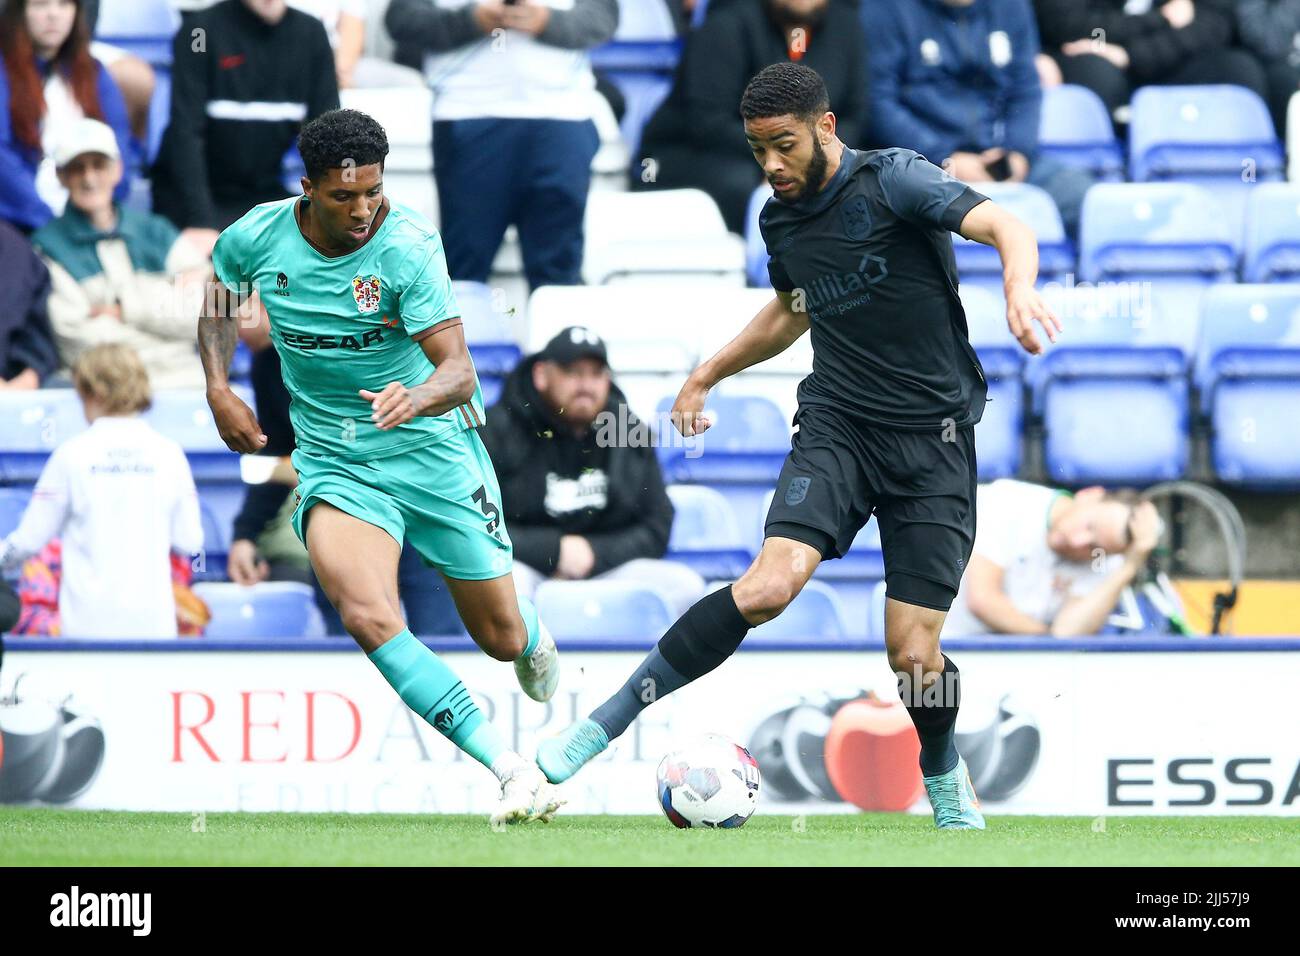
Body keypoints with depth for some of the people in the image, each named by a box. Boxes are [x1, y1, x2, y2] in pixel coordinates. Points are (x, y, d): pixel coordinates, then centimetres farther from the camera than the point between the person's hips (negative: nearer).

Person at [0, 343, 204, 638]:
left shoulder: (72, 454, -2)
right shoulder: (169, 454, 4)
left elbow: (30, 538, 3)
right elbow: (190, 542, 7)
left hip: (90, 621, -2)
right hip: (153, 622, 2)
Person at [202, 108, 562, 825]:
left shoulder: (410, 247, -19)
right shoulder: (258, 238, -9)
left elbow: (459, 372, -24)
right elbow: (218, 300, 15)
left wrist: (416, 399, -46)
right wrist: (219, 389, 2)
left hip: (432, 450, -1)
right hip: (333, 464, 1)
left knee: (501, 638, 8)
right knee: (370, 618, -27)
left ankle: (532, 633, 51)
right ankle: (513, 773, -27)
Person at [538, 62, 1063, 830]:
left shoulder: (892, 182, -11)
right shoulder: (781, 219, 8)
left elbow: (1006, 227, -25)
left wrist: (1020, 290, -46)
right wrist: (708, 376, 37)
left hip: (934, 437, -3)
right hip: (837, 424, 3)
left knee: (913, 652, -7)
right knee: (769, 585, -23)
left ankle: (945, 780, 25)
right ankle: (606, 723, -19)